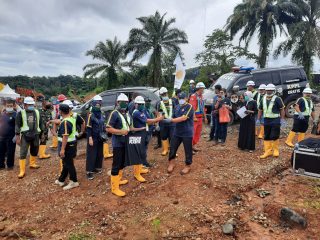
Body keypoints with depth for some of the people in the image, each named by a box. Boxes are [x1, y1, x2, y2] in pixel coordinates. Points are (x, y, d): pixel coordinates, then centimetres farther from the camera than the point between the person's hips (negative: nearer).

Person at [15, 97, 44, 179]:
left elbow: (41, 123, 14)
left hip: (35, 135, 4)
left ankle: (32, 164, 40)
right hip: (25, 136, -4)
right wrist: (17, 137, -8)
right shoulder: (21, 113, -4)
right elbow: (17, 125, -4)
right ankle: (22, 171, 3)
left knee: (34, 151, 17)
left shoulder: (37, 112, 6)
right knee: (23, 153, -4)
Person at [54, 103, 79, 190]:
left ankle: (74, 182, 14)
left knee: (68, 164, 2)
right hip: (71, 144, 10)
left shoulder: (65, 122, -24)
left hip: (67, 145, -10)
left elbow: (65, 137, -28)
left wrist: (62, 149, -26)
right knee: (65, 163, 20)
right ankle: (61, 180, 35)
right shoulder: (70, 119, 7)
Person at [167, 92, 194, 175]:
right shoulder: (177, 107, 10)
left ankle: (188, 166, 25)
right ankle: (171, 163, 32)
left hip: (187, 133, -6)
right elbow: (174, 117, 19)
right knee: (172, 148, 12)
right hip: (177, 132, 6)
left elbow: (183, 118, -25)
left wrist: (171, 120, -25)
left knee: (188, 150, 7)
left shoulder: (189, 107, -13)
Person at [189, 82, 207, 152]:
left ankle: (194, 145, 23)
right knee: (192, 132, -7)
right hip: (195, 118, -9)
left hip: (200, 117, 9)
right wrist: (194, 117, -26)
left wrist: (205, 117, 20)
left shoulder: (201, 96, 15)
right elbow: (192, 107, -20)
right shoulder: (193, 96, -13)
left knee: (198, 133, 13)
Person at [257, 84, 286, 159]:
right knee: (266, 137, 8)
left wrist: (282, 119, -10)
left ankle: (276, 151, 18)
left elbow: (282, 109, -6)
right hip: (266, 120, 5)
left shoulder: (277, 99, -7)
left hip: (275, 120, -5)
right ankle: (268, 151, 17)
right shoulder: (263, 99, 9)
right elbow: (260, 110, 14)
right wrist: (258, 119, 10)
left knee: (274, 136, -2)